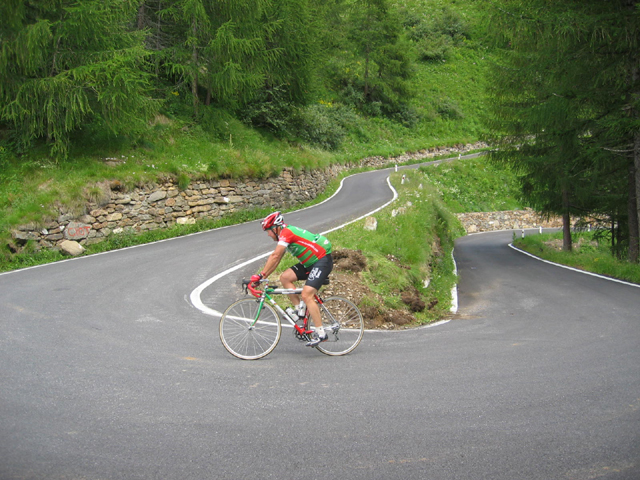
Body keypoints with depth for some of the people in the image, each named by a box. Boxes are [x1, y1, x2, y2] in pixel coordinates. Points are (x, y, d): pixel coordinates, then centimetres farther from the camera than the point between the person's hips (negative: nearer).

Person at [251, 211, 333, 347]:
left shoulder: (286, 232, -15)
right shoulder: (285, 236, 15)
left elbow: (275, 256, -23)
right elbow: (276, 261, 16)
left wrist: (261, 275, -21)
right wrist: (261, 277, 10)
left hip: (322, 261, -10)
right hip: (311, 263, 10)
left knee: (306, 295, -19)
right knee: (285, 277, -3)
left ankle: (321, 334, -16)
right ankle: (300, 309, 3)